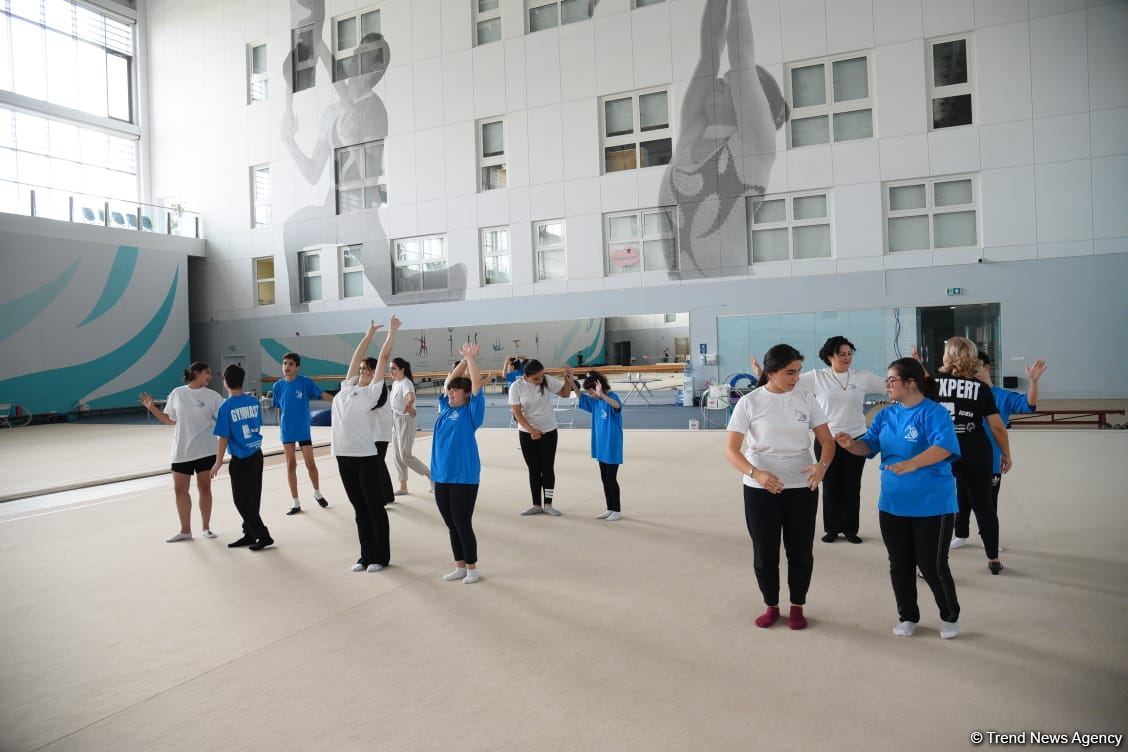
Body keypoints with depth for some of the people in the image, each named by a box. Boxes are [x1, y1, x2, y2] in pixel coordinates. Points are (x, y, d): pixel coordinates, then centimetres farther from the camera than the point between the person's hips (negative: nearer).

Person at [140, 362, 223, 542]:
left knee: (204, 488, 5)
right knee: (180, 489, 5)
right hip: (182, 451, 2)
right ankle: (185, 530, 18)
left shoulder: (212, 396, -1)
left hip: (205, 451, -1)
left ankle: (206, 527, 19)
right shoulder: (177, 393, 2)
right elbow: (170, 420, 9)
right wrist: (152, 408, 0)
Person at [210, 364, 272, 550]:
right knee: (252, 498, 15)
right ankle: (249, 534, 25)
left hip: (241, 460, -6)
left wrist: (218, 462, -5)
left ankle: (263, 536, 3)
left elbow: (223, 437, -12)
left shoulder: (226, 407, -14)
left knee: (242, 500, 4)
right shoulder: (254, 402, 3)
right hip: (257, 455, 6)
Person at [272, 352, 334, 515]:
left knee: (310, 464, 3)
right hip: (287, 431, 2)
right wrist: (281, 428, 8)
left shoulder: (306, 382, -8)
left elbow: (324, 395, -17)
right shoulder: (278, 385, 0)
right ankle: (295, 503, 16)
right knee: (291, 465, 6)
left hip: (303, 430, -2)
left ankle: (317, 493, 29)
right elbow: (279, 409, 8)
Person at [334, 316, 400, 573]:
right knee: (360, 509, 13)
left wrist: (392, 332, 2)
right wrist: (369, 335, 28)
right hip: (344, 456, 6)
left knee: (375, 508, 3)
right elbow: (356, 358, 20)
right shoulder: (347, 387, 13)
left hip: (366, 457, -6)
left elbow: (383, 358, -2)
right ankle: (366, 556, 21)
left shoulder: (373, 391, 0)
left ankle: (381, 557, 12)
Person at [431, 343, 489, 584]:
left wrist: (471, 358, -9)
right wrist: (463, 360, 7)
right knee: (451, 525, 12)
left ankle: (472, 568, 15)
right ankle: (460, 567, 24)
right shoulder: (445, 408, 11)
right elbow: (450, 380, 15)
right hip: (441, 477, 6)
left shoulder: (470, 411, -5)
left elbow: (477, 384, -13)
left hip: (464, 478, -6)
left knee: (463, 524, 1)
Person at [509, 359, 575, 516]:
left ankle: (548, 505, 12)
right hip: (527, 433, 0)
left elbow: (565, 393, 1)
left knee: (548, 468, 3)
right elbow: (517, 412, -13)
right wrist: (531, 430, -18)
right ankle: (536, 505, 17)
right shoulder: (516, 387, -14)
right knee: (534, 469, 8)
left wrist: (568, 379, -18)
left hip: (549, 431, 0)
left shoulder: (548, 380, -11)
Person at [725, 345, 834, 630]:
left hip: (801, 487, 2)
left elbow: (827, 440, 2)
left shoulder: (806, 399, -1)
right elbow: (731, 450, -10)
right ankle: (771, 606, 29)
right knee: (764, 552, 8)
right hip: (760, 489, -1)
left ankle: (797, 607, 30)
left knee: (800, 551, 10)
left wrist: (822, 465, -21)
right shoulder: (749, 402, -8)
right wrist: (756, 473, -28)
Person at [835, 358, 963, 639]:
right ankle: (908, 616, 32)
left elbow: (944, 447, -29)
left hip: (932, 504, -6)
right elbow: (869, 445, 6)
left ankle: (950, 616, 28)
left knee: (932, 565, 3)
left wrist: (912, 464, -44)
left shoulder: (933, 412, -15)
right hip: (892, 504, 6)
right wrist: (851, 444, -17)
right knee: (900, 564, 14)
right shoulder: (886, 415, 6)